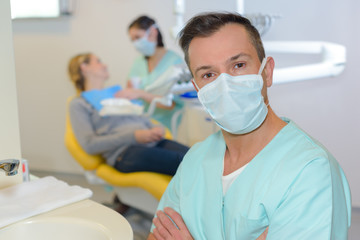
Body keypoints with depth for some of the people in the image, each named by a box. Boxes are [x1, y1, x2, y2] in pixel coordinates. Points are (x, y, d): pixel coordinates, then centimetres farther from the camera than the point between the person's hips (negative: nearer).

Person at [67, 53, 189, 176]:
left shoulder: (118, 92, 31)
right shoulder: (78, 104, 12)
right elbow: (89, 145, -2)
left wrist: (156, 128, 1)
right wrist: (133, 136, -13)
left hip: (153, 142, 6)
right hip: (124, 152, -6)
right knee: (180, 161, -33)